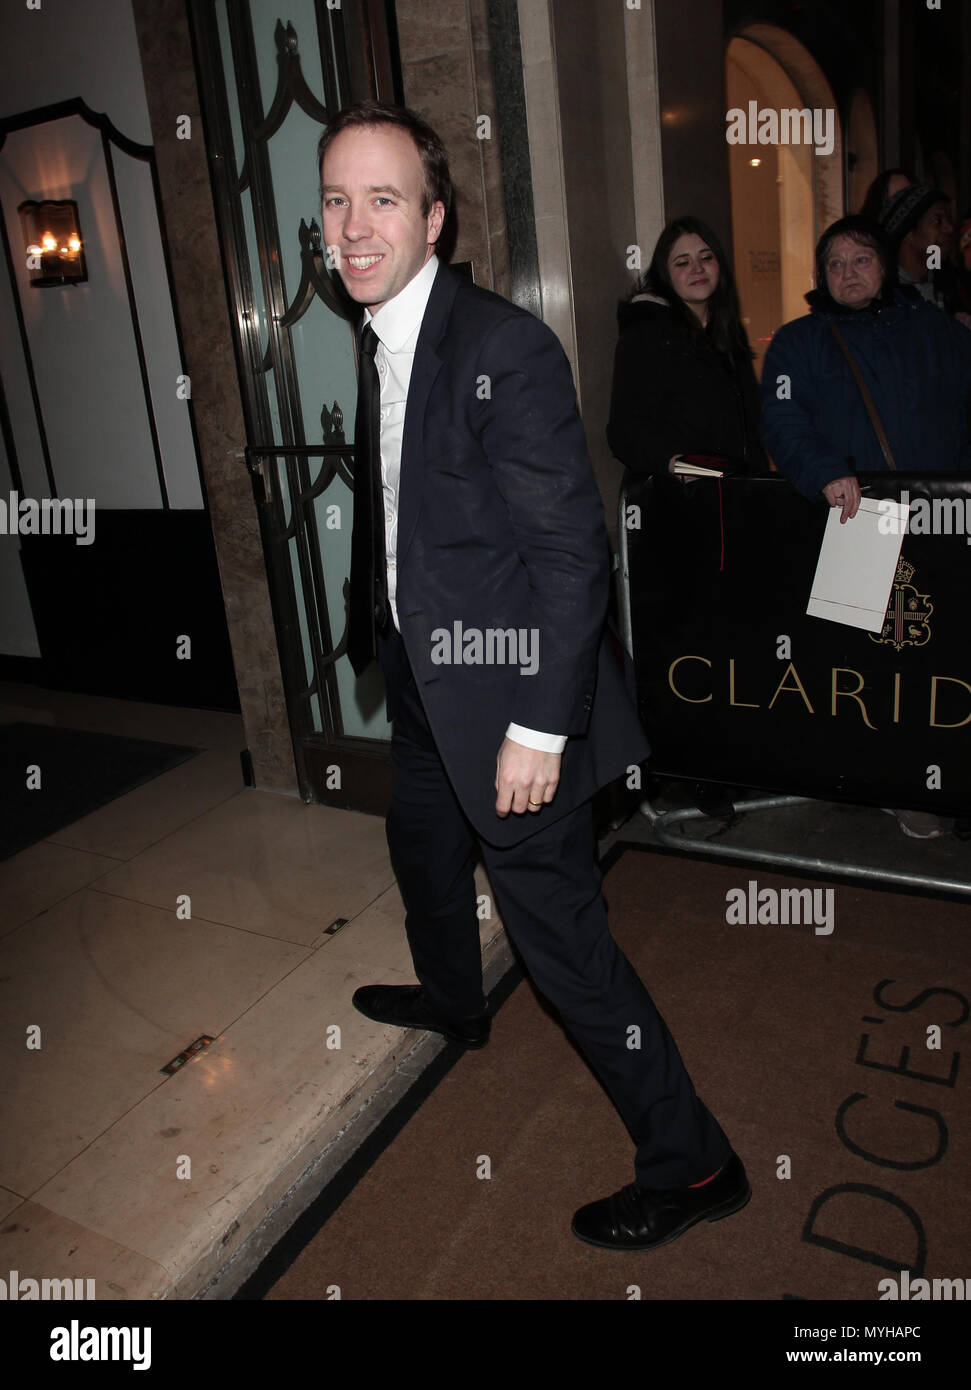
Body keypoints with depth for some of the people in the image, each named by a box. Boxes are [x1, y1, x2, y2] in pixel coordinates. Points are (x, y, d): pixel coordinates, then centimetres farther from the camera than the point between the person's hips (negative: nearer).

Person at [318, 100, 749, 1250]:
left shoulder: (506, 349, -21)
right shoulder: (378, 343, 7)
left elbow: (572, 553, -22)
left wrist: (540, 727, -23)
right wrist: (380, 630, 17)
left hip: (506, 695, -9)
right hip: (423, 680, 9)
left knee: (557, 930, -2)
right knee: (422, 854, 28)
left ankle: (690, 1163, 18)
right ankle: (452, 1002, 59)